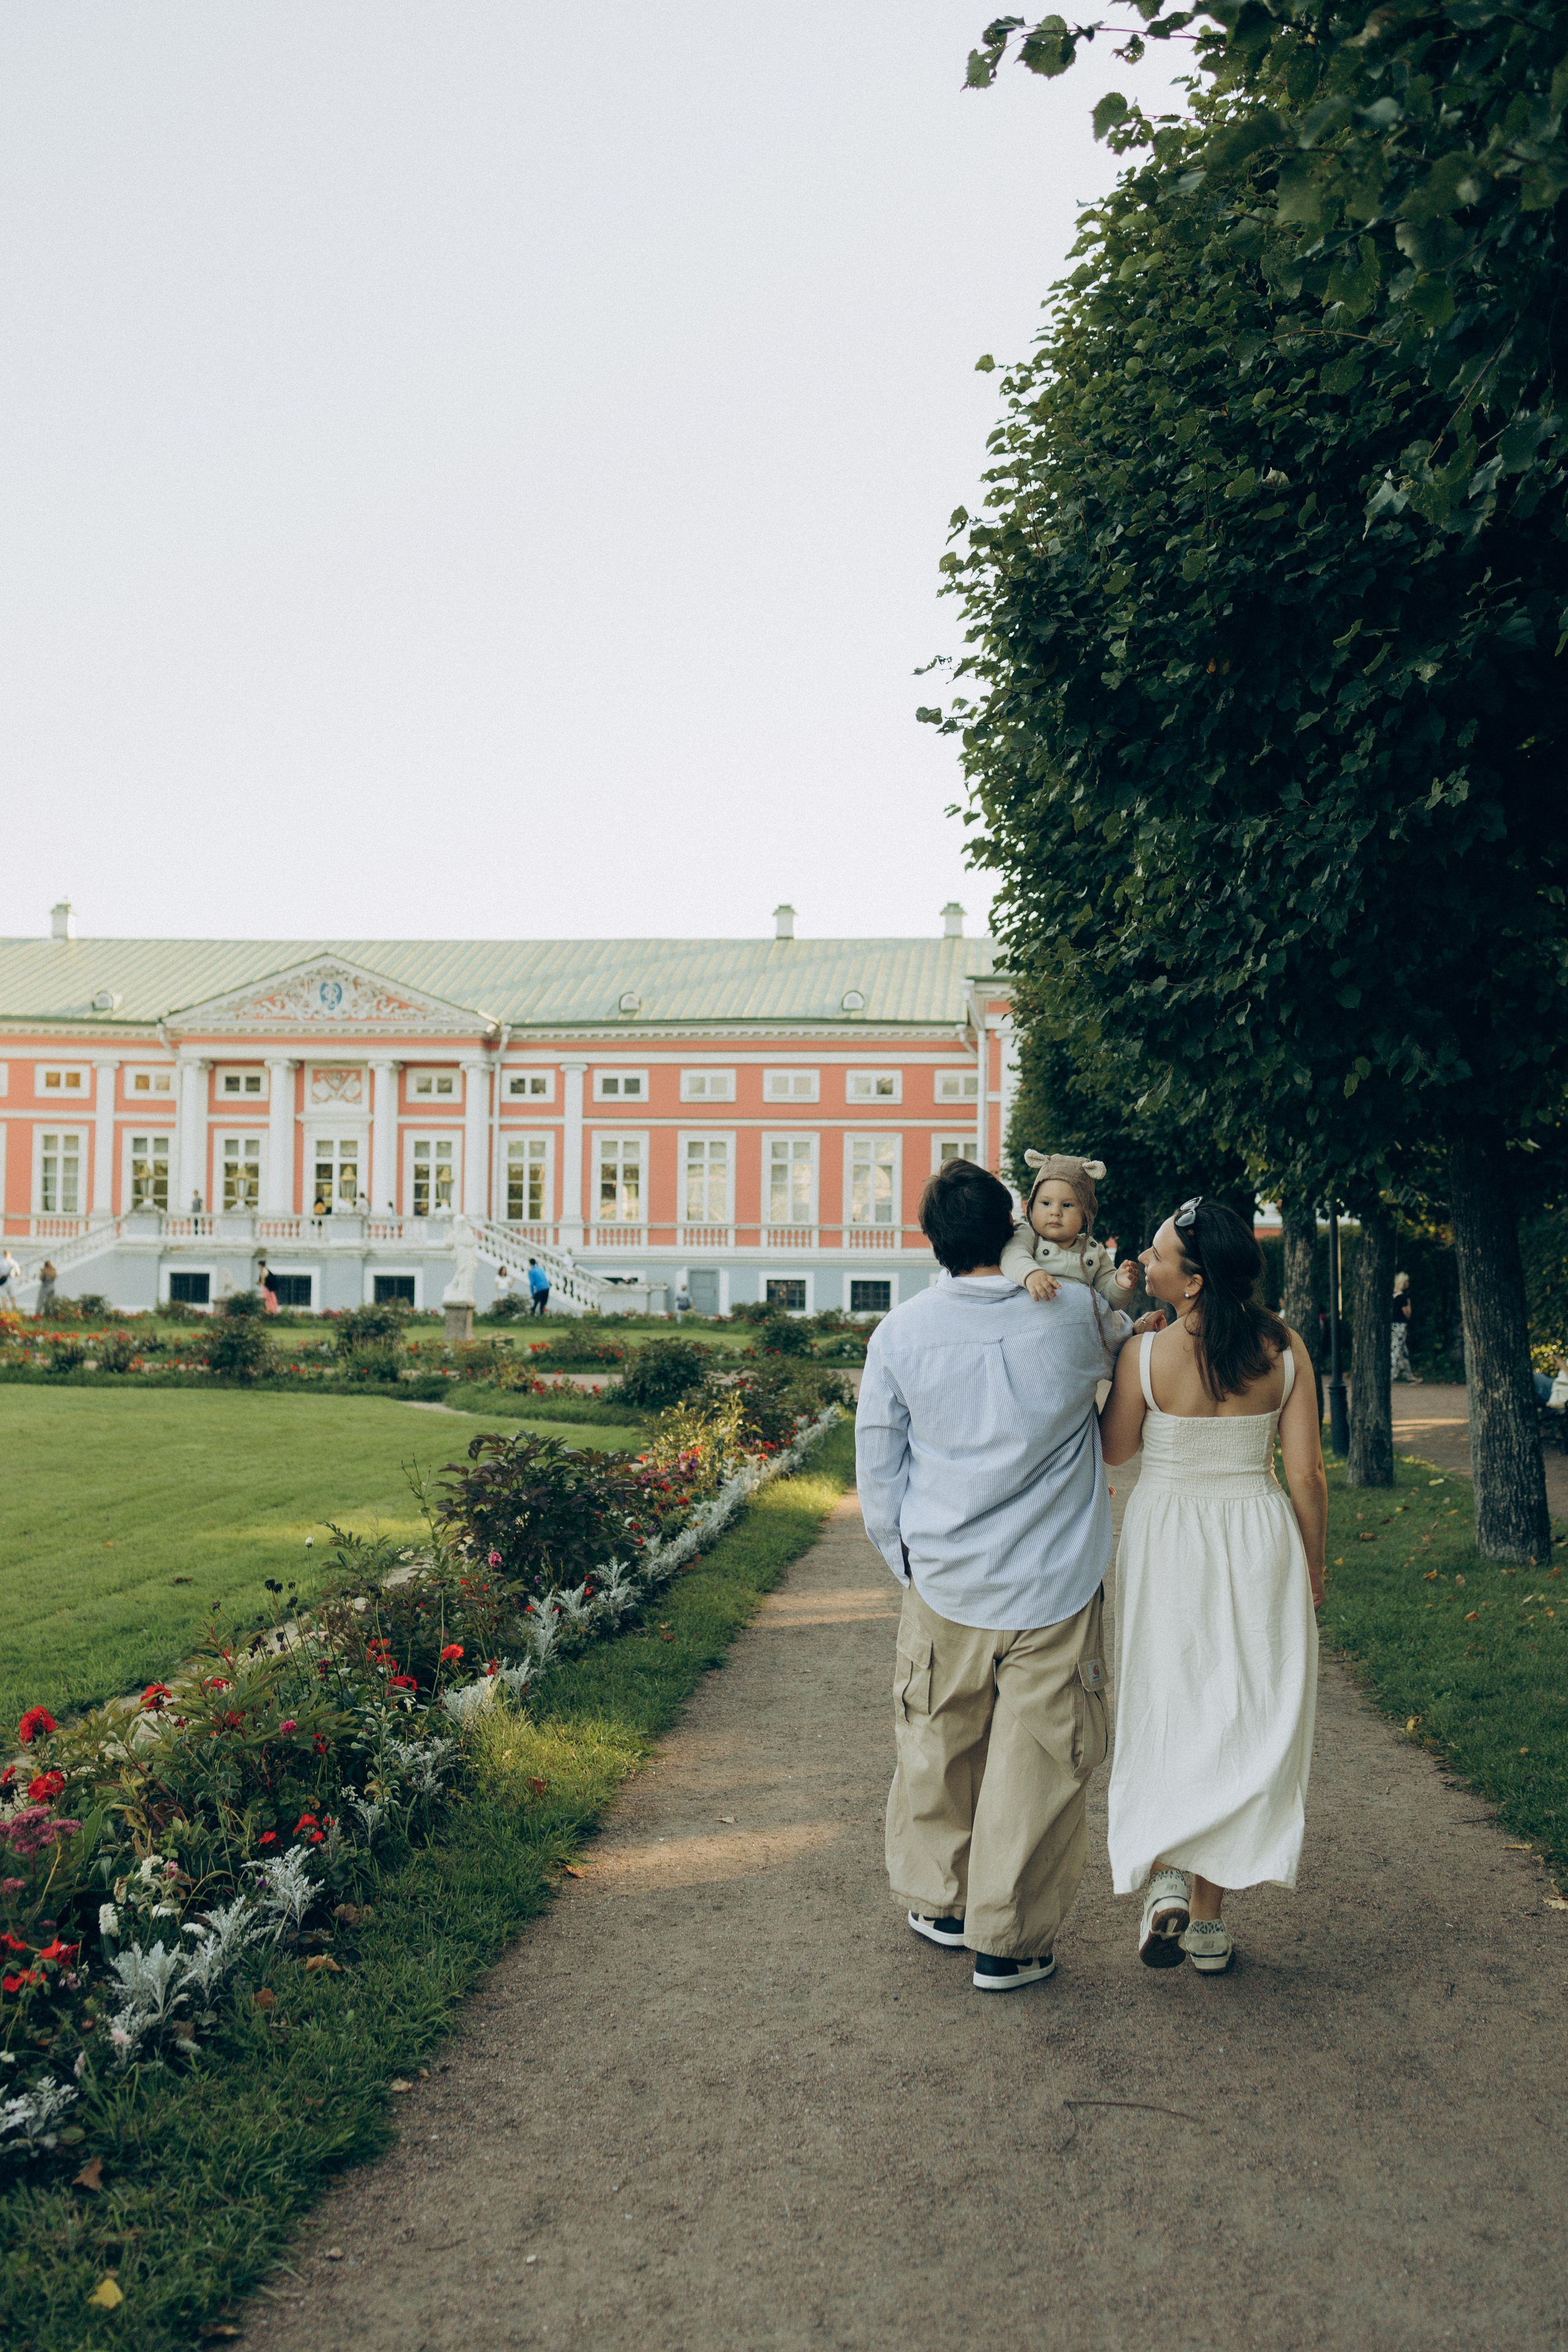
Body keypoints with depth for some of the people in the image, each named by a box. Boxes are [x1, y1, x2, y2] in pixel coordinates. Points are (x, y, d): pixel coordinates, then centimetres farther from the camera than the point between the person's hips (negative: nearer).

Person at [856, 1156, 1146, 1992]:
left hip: (944, 1580, 2)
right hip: (1053, 1586, -2)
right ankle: (1007, 1943, 16)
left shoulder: (899, 1332, -4)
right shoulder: (1076, 1313, -7)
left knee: (938, 1748, 18)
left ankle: (937, 1901, 36)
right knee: (1037, 1763, 8)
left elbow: (876, 1468, 3)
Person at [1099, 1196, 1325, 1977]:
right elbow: (1307, 1475, -5)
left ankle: (1165, 1876, -1)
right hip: (1258, 1541, 2)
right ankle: (1208, 1924, 18)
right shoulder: (1283, 1350, -9)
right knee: (1239, 1718, 12)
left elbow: (1113, 1449, 1)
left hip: (1166, 1542, -2)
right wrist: (1310, 1564, 9)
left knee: (1163, 1713, 16)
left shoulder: (1148, 1355, -15)